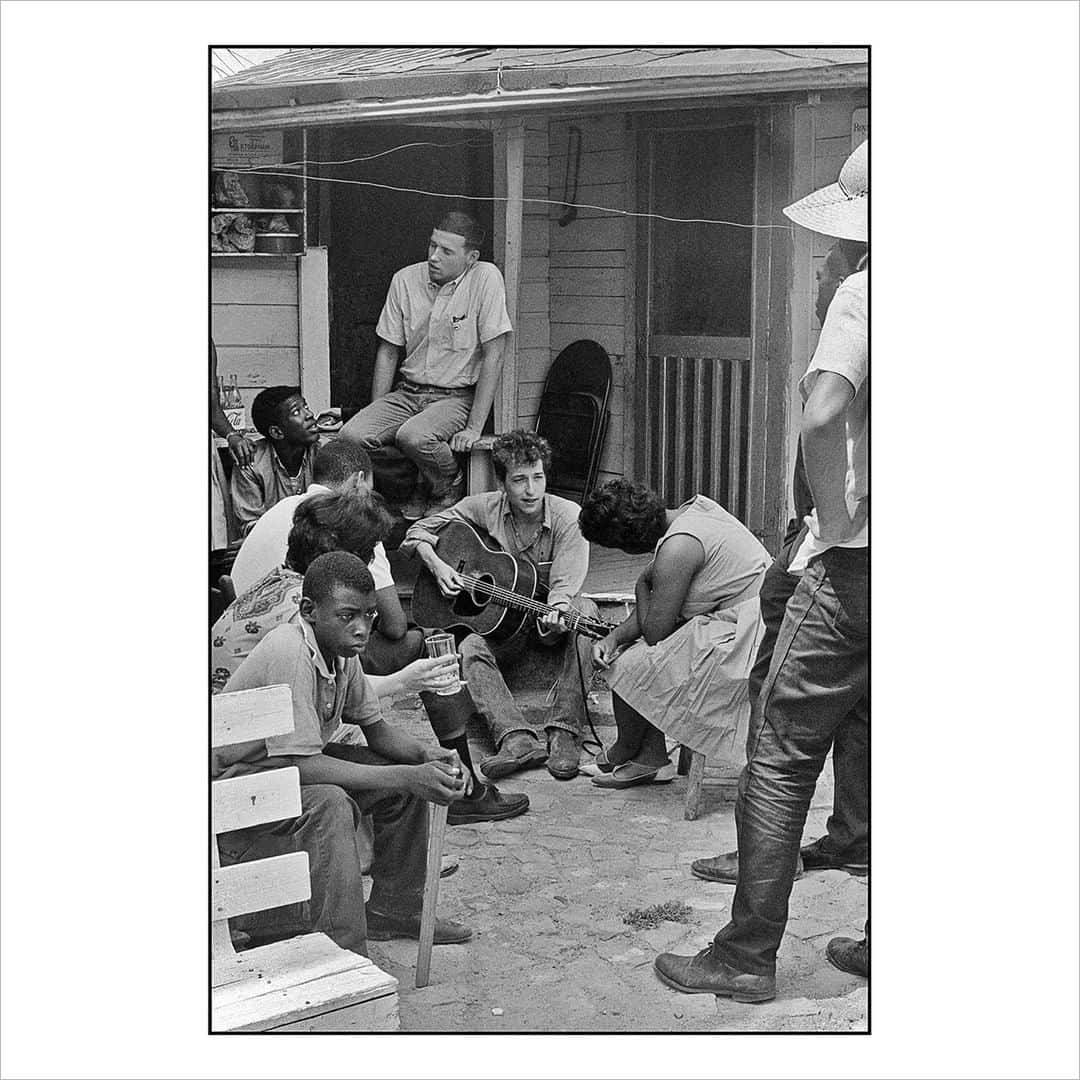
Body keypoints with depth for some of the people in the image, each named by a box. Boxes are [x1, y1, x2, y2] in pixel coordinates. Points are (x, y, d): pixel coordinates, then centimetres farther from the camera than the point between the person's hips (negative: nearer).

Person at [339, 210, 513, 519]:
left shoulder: (485, 279, -12)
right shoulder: (405, 279, 1)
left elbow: (493, 355, -13)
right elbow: (388, 352, 9)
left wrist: (474, 427, -17)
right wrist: (376, 415, 2)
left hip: (457, 396, -5)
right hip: (407, 391, 5)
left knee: (413, 436, -33)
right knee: (351, 436, -19)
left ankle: (451, 486, 0)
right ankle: (421, 483, 5)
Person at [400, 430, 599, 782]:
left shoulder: (568, 517, -11)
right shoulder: (483, 508, -5)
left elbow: (565, 587, -20)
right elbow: (419, 532, 6)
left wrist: (555, 619, -42)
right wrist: (437, 565, -14)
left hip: (545, 619, -1)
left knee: (585, 611, -34)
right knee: (469, 650, -29)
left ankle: (564, 731, -39)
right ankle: (517, 739, -45)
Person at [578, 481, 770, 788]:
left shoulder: (677, 549, -23)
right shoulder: (692, 509, 8)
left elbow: (655, 631, -16)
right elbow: (658, 608, 14)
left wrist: (642, 587, 1)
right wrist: (614, 637, 3)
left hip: (743, 639, -11)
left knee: (627, 668, -4)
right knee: (623, 651, 13)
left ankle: (625, 750, 25)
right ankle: (652, 756, 16)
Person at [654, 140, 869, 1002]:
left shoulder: (864, 292, -9)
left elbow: (822, 414, -24)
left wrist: (833, 520, -11)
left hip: (860, 555, -6)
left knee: (782, 752, 2)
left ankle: (748, 956, 7)